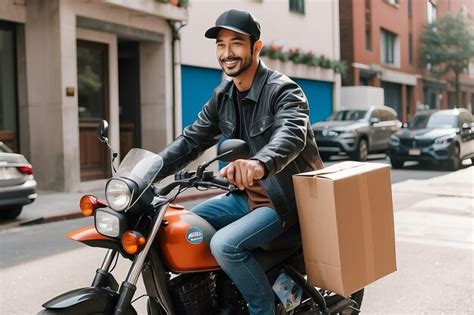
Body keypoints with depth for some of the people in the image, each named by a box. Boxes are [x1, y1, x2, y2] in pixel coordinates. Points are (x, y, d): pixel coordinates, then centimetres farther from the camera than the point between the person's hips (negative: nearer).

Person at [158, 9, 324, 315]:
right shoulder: (223, 95, 7)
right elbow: (192, 139, 9)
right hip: (248, 195, 9)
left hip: (285, 197, -8)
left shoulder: (284, 90, -17)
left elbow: (292, 134, -37)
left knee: (225, 244, -26)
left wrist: (260, 164, -59)